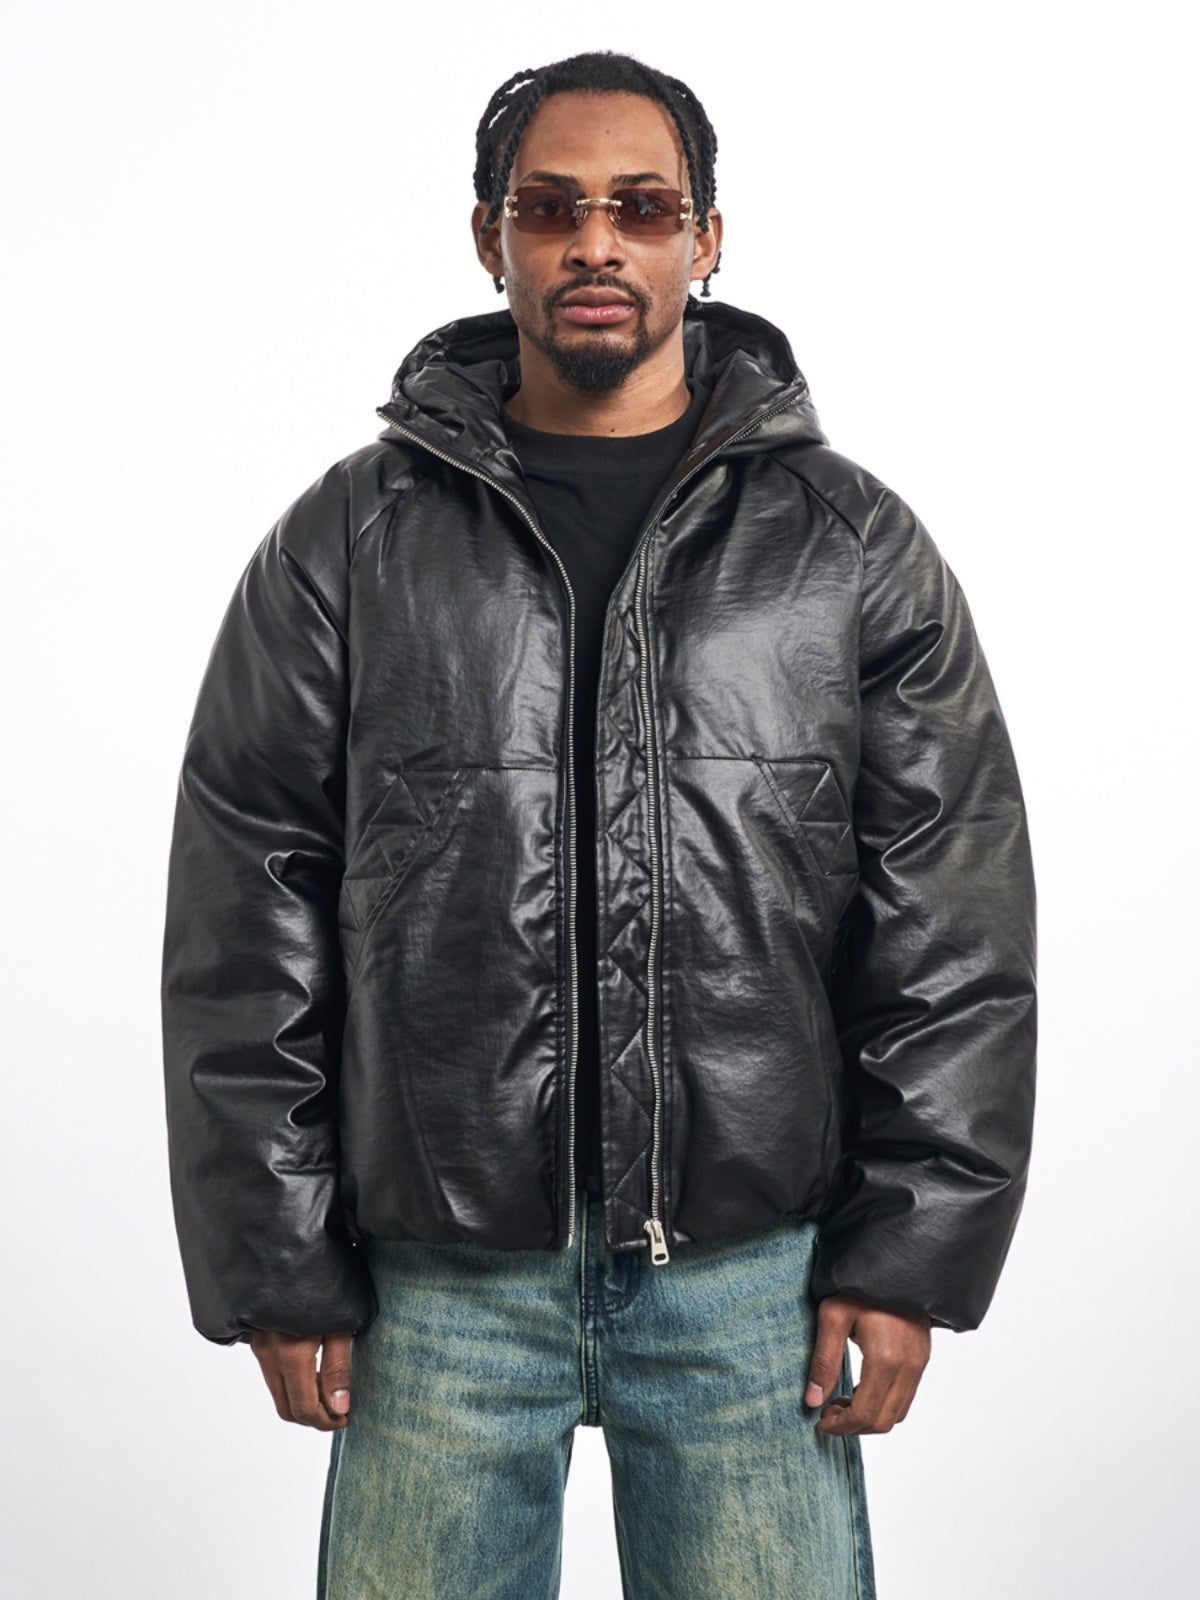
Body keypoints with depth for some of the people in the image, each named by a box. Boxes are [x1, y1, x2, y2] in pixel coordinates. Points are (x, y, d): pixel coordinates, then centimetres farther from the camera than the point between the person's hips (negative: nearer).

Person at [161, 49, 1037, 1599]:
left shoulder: (853, 544, 3)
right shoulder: (347, 540, 3)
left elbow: (954, 929, 2)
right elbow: (244, 928, 2)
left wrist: (914, 1251, -3)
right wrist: (278, 1267, 0)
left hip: (755, 1270, 0)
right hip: (438, 1278, 1)